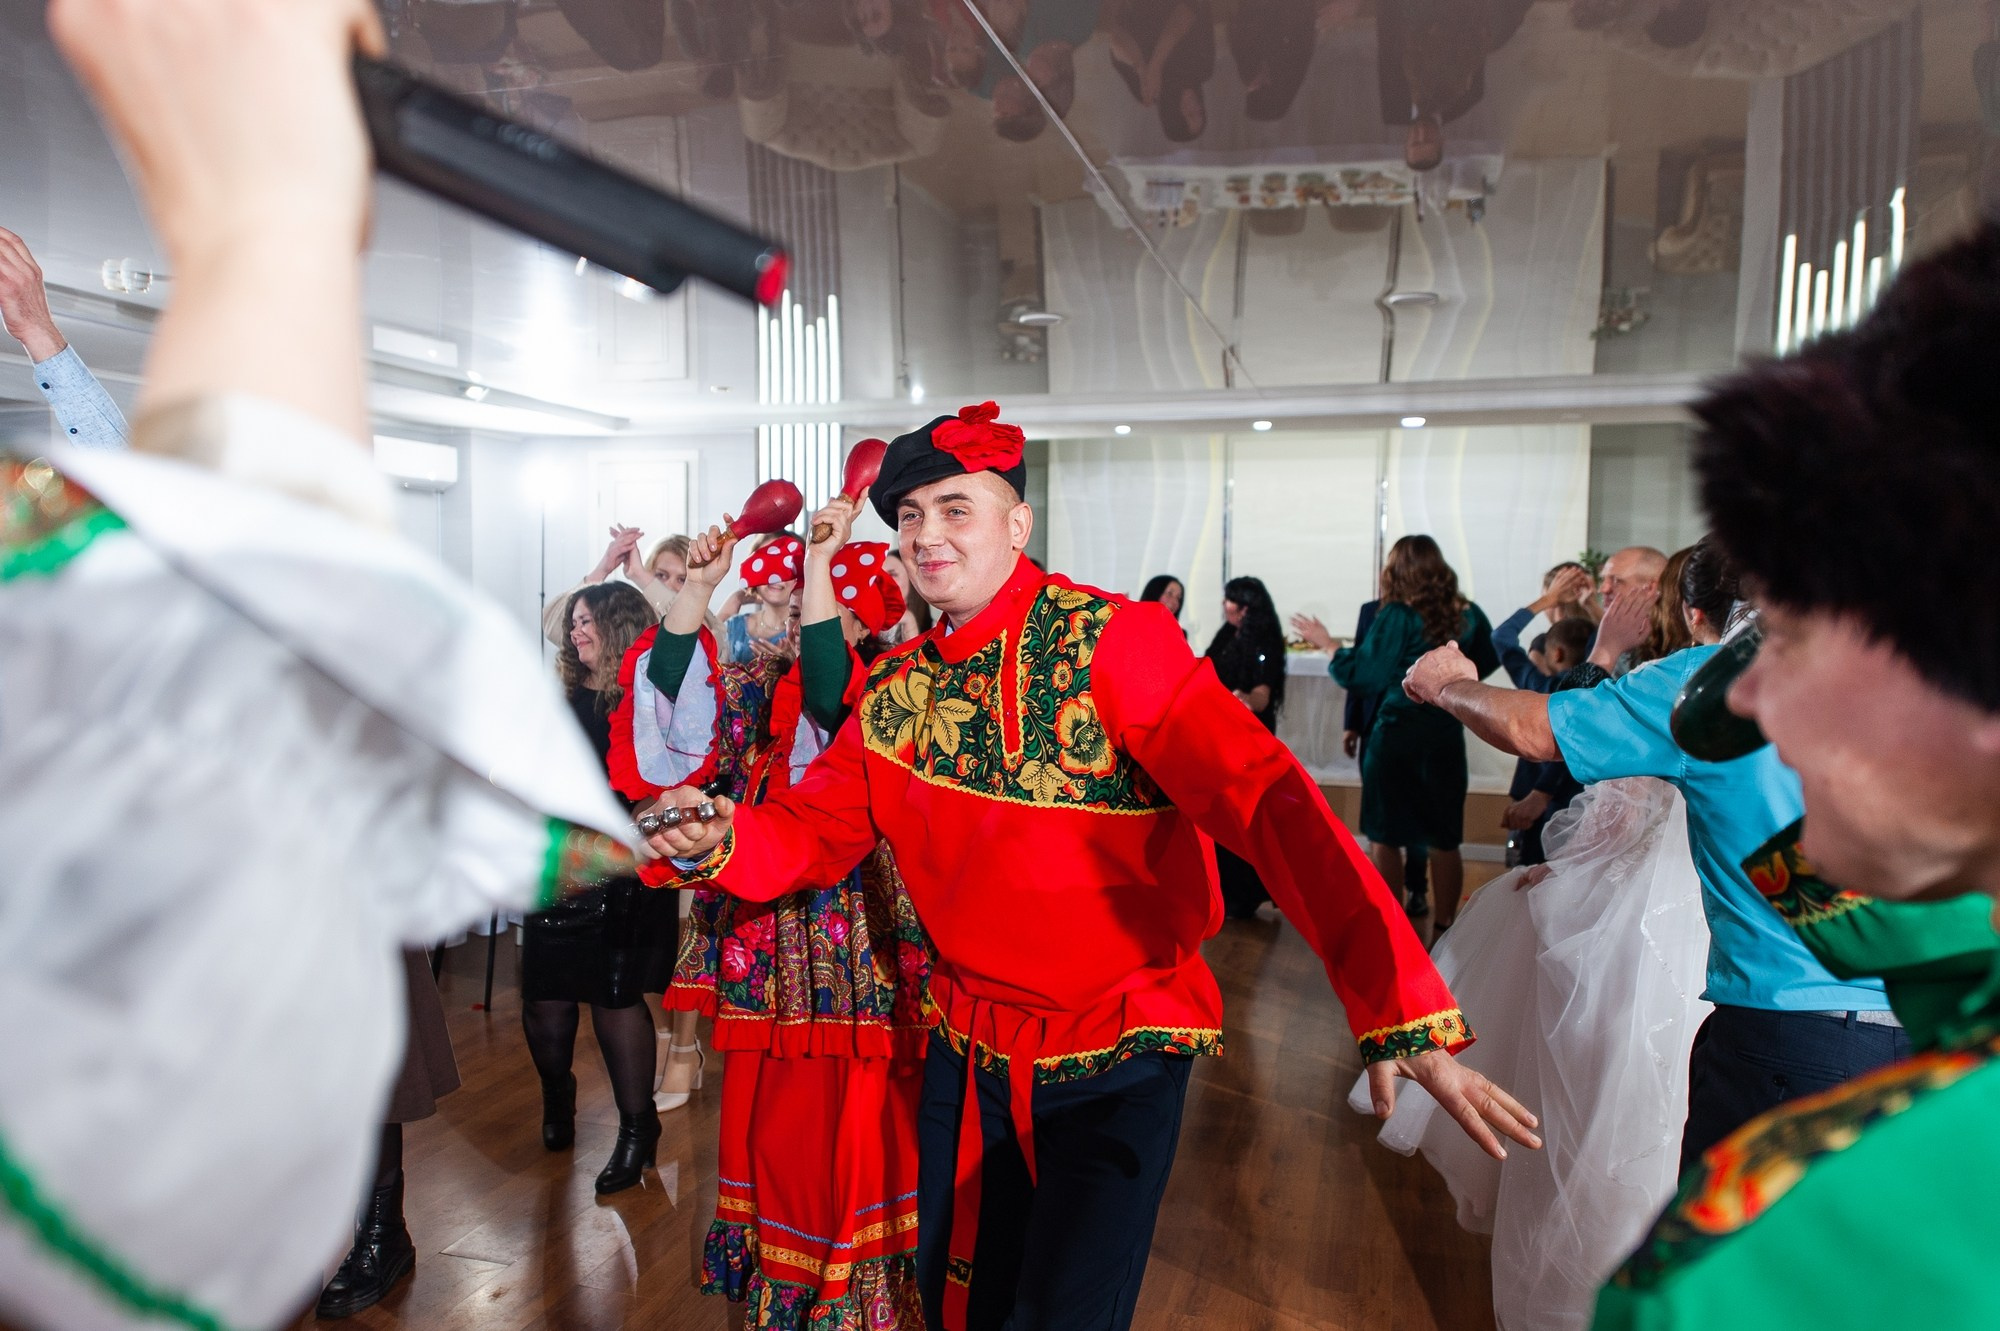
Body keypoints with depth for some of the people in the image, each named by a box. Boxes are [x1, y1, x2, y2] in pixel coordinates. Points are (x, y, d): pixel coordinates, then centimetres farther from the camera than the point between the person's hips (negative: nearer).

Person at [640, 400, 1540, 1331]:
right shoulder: (895, 689, -1)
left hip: (1120, 1055, -5)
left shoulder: (1113, 643, -20)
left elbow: (1266, 799, -29)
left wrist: (1401, 1013, -39)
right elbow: (816, 831, 1)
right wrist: (722, 841, -22)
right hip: (967, 1050, 6)